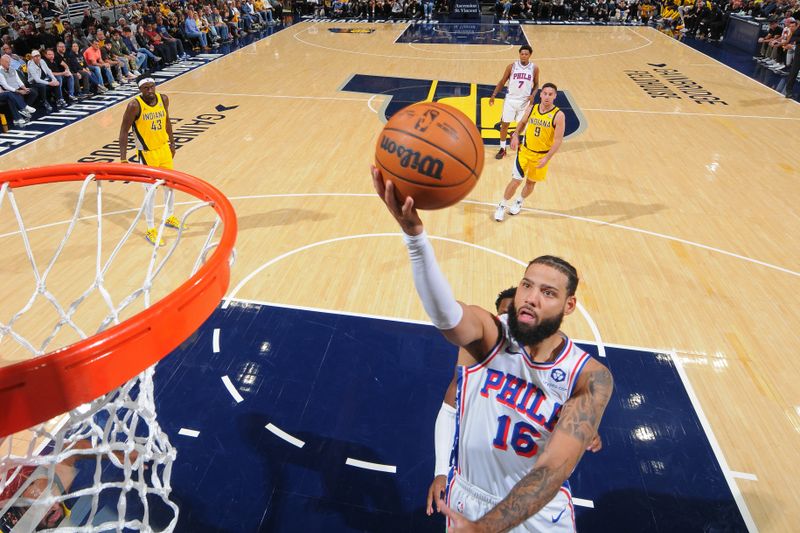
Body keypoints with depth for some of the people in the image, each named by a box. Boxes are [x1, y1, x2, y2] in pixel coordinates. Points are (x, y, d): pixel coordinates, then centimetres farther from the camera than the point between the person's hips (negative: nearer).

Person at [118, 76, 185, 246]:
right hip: (147, 153, -6)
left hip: (164, 149, 6)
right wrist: (123, 159, -20)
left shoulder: (163, 99, -4)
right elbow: (124, 131, -16)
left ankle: (170, 218, 39)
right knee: (150, 190, -1)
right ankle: (150, 230, 12)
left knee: (170, 184, 17)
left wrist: (172, 143, 17)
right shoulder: (134, 105, -20)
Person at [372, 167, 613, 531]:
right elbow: (445, 316, -46)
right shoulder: (489, 335, -22)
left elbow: (553, 470, -30)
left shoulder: (591, 379, -22)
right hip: (468, 497, 1)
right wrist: (414, 232, -62)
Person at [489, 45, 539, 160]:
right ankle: (502, 149, 14)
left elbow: (536, 84, 8)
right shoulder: (512, 66, -6)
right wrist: (494, 95, -7)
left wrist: (532, 95, -10)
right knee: (504, 124, 2)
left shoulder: (534, 68, -3)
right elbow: (502, 82, 1)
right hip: (510, 99, 0)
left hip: (524, 101, 0)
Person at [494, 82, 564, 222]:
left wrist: (547, 158, -23)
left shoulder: (558, 115, -16)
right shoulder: (531, 109, -5)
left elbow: (558, 140, -17)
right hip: (525, 150, 1)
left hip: (542, 156, -1)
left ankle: (519, 202, 43)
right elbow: (522, 123, 15)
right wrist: (515, 135, -3)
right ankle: (502, 206, 16)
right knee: (516, 180, -3)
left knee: (531, 182, 16)